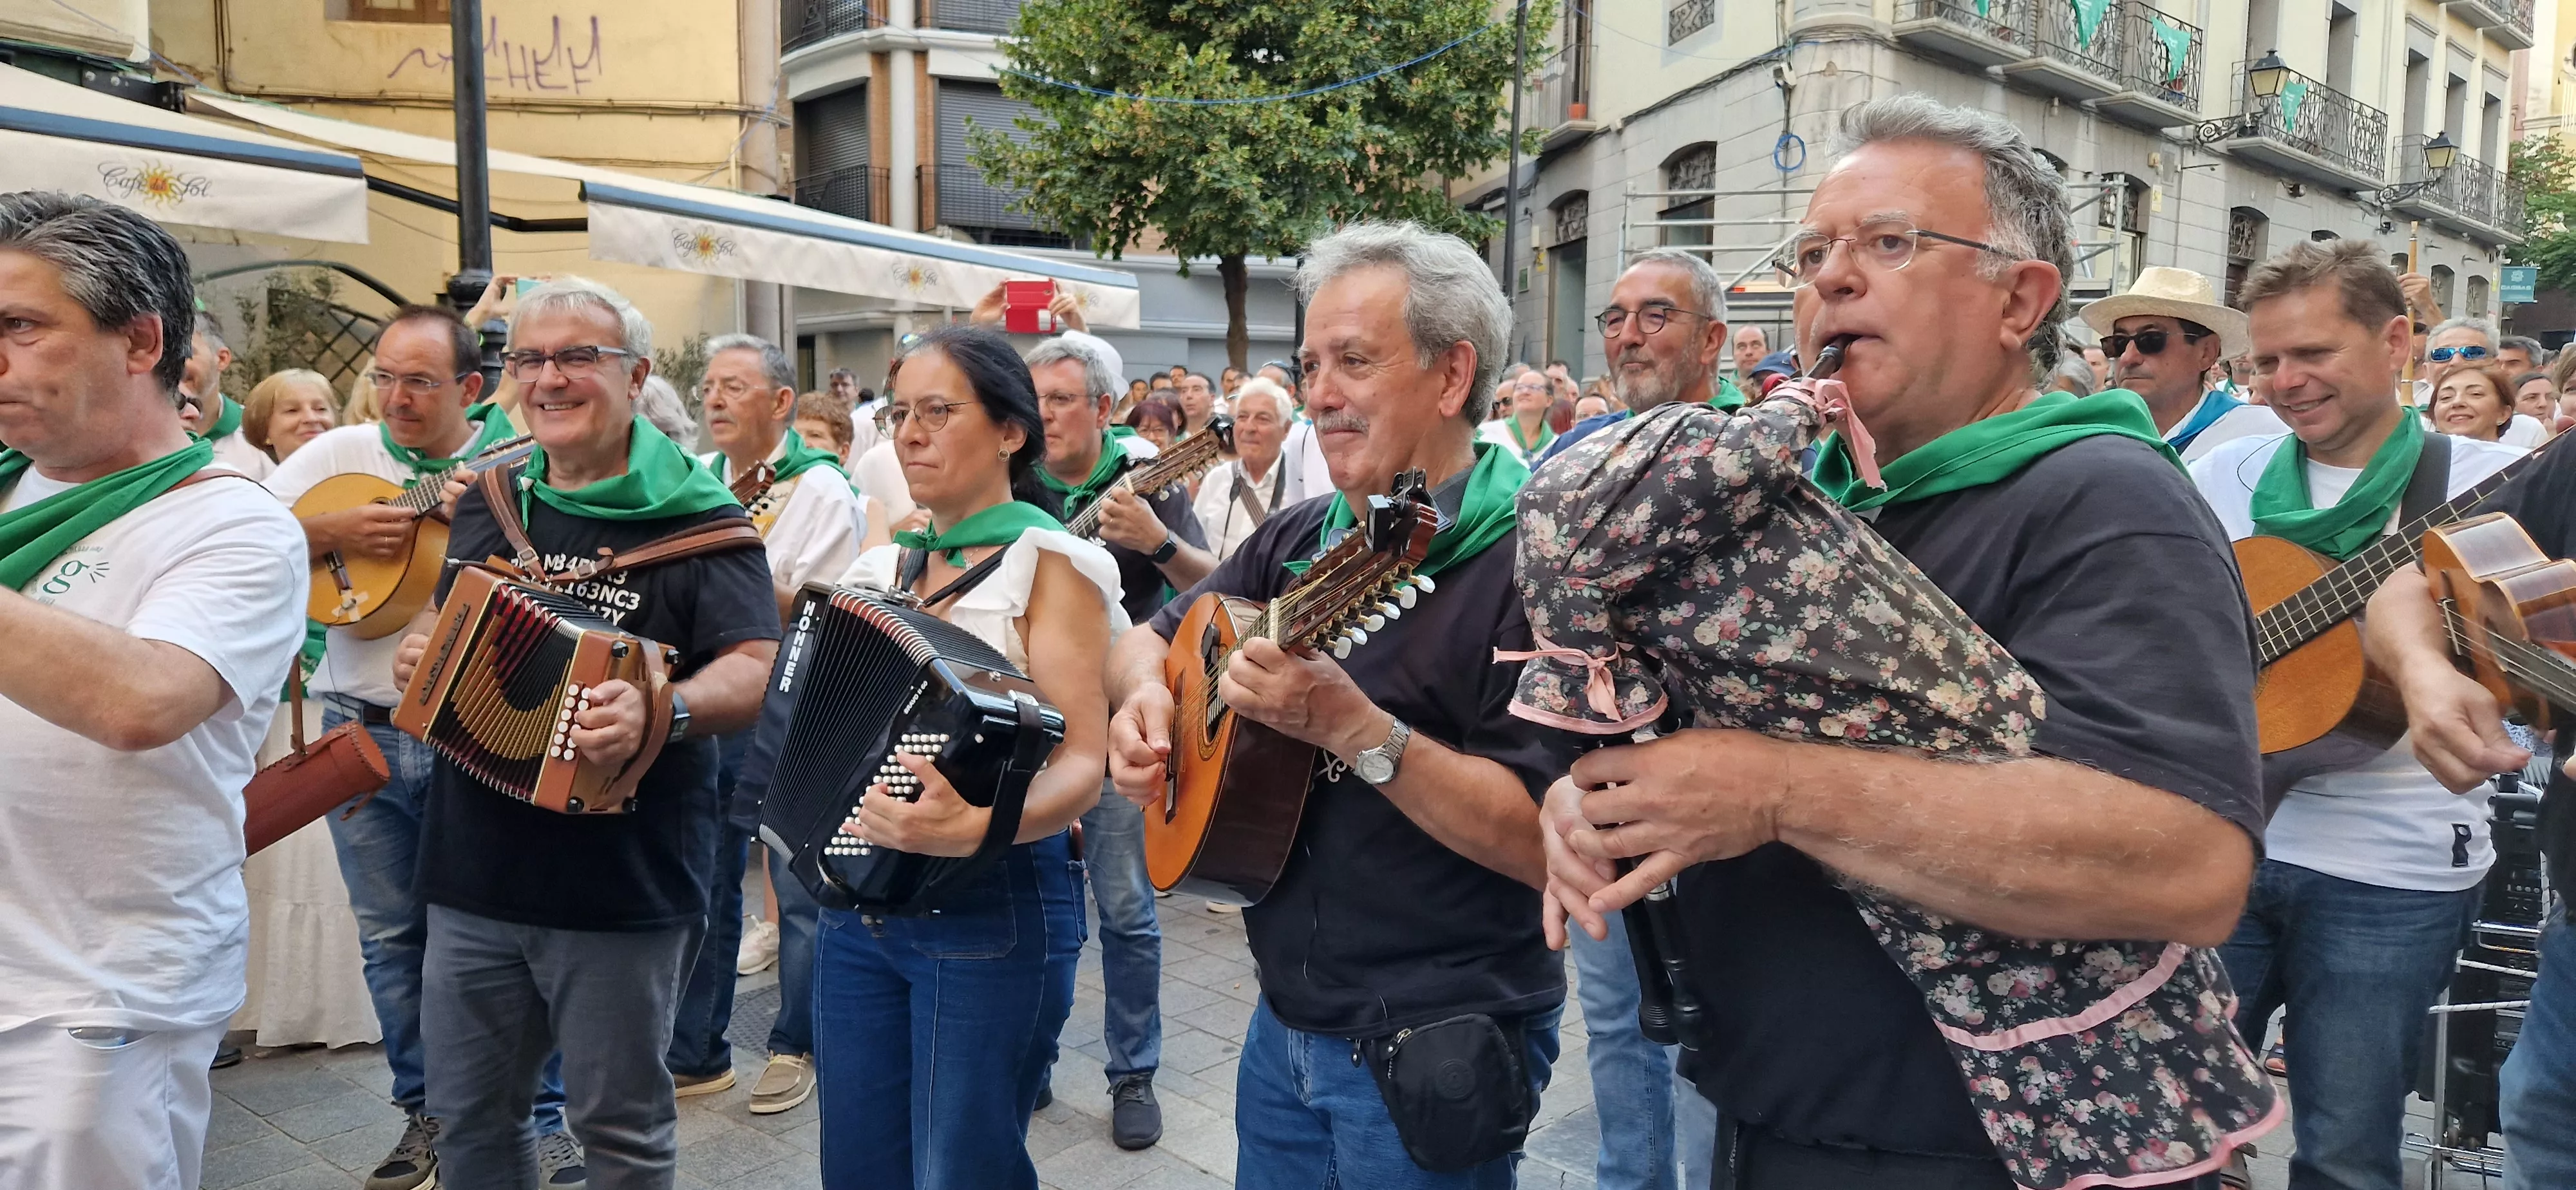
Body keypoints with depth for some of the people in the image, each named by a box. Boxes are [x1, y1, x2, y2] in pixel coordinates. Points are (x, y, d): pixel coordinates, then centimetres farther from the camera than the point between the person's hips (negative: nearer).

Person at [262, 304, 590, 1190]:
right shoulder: (339, 455, 5)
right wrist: (334, 530, -12)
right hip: (364, 733, 3)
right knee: (393, 936, 12)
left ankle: (542, 1117, 14)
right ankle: (428, 1112, 27)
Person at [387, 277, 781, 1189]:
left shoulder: (696, 518, -8)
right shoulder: (486, 503, 9)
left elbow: (754, 669, -16)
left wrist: (664, 713, -35)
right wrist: (416, 649, 1)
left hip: (623, 884, -5)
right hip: (474, 871, 5)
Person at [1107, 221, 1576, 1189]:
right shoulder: (1300, 539, 4)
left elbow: (1546, 840, -24)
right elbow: (1149, 638, 15)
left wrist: (1353, 727, -31)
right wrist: (1145, 693, -7)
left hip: (1435, 1060, -6)